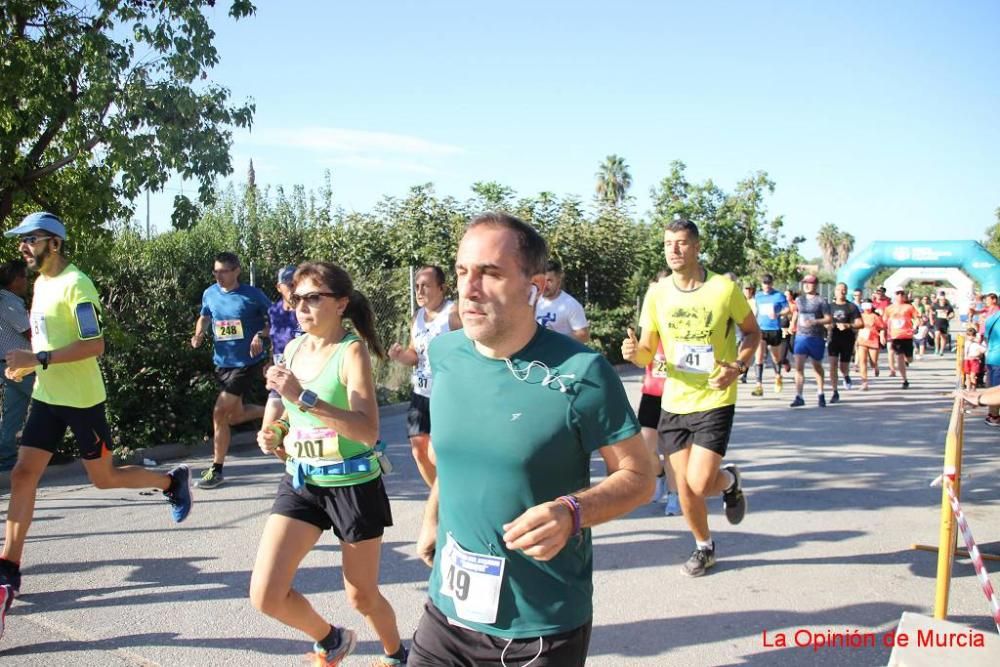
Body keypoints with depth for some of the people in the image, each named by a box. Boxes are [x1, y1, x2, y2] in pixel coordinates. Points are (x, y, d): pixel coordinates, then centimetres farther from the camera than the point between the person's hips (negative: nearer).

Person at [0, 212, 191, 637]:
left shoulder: (75, 284, -16)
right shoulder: (42, 283, 11)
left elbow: (94, 344, -22)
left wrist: (40, 359, -27)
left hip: (81, 400, -7)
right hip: (47, 398, 8)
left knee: (104, 478, 4)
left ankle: (172, 481, 30)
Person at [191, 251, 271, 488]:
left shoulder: (252, 295, -12)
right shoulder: (210, 294, 1)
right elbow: (204, 317, 19)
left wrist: (261, 336, -19)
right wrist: (199, 334, 0)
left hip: (247, 363, -6)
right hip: (223, 362, 6)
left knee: (220, 413, -10)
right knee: (235, 415, 14)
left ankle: (217, 470, 3)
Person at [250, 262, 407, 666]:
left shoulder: (352, 350, -17)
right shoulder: (293, 349, 3)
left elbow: (369, 431, -29)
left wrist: (304, 398, -34)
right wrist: (275, 433, -1)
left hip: (353, 485, -5)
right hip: (301, 482, 6)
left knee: (361, 595, 11)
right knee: (265, 596, -2)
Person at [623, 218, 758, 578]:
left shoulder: (724, 288, -10)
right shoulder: (658, 294, -1)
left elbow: (752, 332, 3)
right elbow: (647, 353, 4)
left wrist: (737, 367, -15)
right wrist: (634, 352, -21)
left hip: (715, 401, -3)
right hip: (674, 402, 4)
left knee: (699, 484, -12)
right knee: (684, 486, 9)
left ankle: (730, 480, 25)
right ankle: (704, 547, 35)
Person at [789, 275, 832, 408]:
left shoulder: (821, 301, -4)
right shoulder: (799, 300, 8)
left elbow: (829, 319, -9)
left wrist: (815, 322, -22)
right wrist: (794, 326, 17)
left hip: (817, 338, -2)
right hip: (801, 337, 2)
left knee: (817, 366, 13)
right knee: (799, 367, -11)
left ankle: (820, 394, 31)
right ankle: (799, 397, -12)